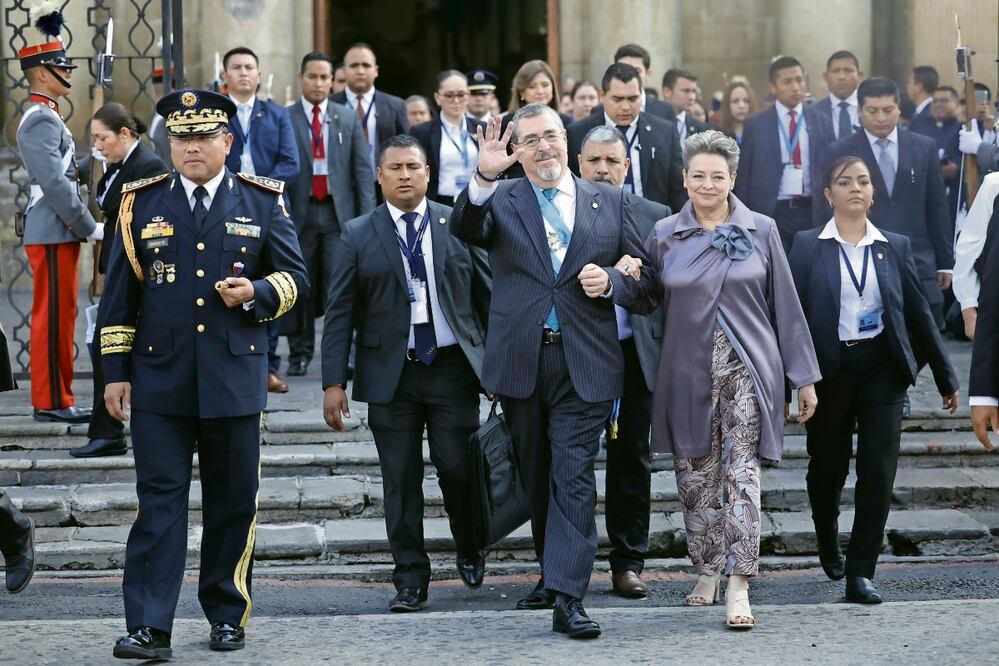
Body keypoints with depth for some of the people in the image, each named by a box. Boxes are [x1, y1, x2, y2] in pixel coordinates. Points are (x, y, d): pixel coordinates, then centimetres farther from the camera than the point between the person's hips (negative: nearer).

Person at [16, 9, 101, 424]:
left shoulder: (45, 116, 18)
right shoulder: (41, 119, -15)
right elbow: (54, 183, -21)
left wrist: (82, 225, 16)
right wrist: (90, 227, -17)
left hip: (56, 231, 10)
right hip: (52, 233, -10)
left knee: (58, 315, 12)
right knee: (53, 316, -6)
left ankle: (55, 397, 16)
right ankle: (52, 401, -3)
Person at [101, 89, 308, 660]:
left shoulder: (264, 201, 6)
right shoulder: (142, 203, 8)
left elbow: (296, 277, 6)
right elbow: (120, 293, 9)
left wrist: (256, 292, -15)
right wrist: (116, 369, 4)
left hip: (235, 378, 0)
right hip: (159, 377, 0)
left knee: (234, 502, 7)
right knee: (159, 500, -4)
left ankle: (229, 615, 21)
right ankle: (149, 628, -6)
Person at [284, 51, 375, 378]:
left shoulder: (348, 118, 9)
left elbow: (362, 169, 7)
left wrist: (367, 215, 0)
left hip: (338, 212, 1)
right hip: (299, 213, -1)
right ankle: (300, 353, 14)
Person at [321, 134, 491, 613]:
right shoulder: (359, 235, 4)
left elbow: (487, 294, 9)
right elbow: (340, 313, 3)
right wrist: (334, 381, -4)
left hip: (453, 368, 0)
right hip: (390, 373, 0)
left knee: (458, 468, -3)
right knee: (401, 481, 1)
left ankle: (469, 550, 25)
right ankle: (411, 580, 10)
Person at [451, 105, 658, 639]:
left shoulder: (609, 201, 9)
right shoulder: (500, 200, 5)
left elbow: (644, 279, 10)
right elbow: (465, 230, -18)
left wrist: (611, 281, -11)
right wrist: (483, 178, -35)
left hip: (585, 363, -1)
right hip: (520, 362, 1)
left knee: (574, 477, -9)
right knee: (536, 477, 13)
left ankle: (567, 596, -13)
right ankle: (554, 571, 29)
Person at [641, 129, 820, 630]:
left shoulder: (761, 231, 3)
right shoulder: (664, 235, 4)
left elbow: (785, 305, 5)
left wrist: (804, 377, 4)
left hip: (747, 371, -2)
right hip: (688, 375, 2)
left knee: (741, 476, -8)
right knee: (695, 478, 6)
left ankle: (738, 587, -10)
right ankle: (707, 572, 21)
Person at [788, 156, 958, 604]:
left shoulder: (895, 247, 7)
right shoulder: (807, 247, 0)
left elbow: (918, 312, 10)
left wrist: (945, 377, 12)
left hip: (882, 369, 1)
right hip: (829, 369, -1)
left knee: (878, 473, -7)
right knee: (827, 469, 11)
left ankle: (860, 573, -2)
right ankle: (829, 545, 40)